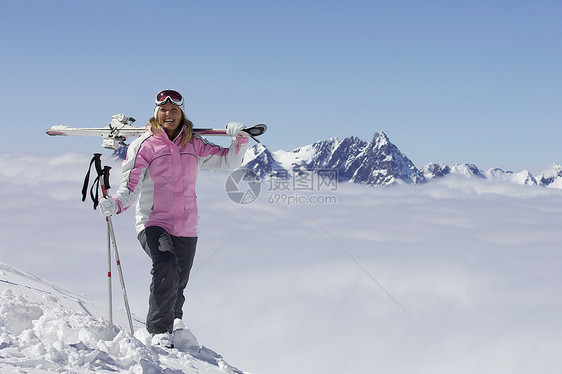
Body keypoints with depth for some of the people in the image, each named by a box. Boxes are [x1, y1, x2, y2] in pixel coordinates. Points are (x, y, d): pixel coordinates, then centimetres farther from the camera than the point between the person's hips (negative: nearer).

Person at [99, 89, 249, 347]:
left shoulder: (194, 146, 9)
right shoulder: (144, 145, -1)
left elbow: (228, 161, 14)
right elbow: (131, 185, -8)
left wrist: (240, 139, -4)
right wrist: (116, 204, -28)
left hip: (186, 227, 4)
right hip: (153, 222, -4)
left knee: (178, 285, 13)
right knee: (166, 266, -30)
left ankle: (174, 322, 44)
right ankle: (159, 331, -21)